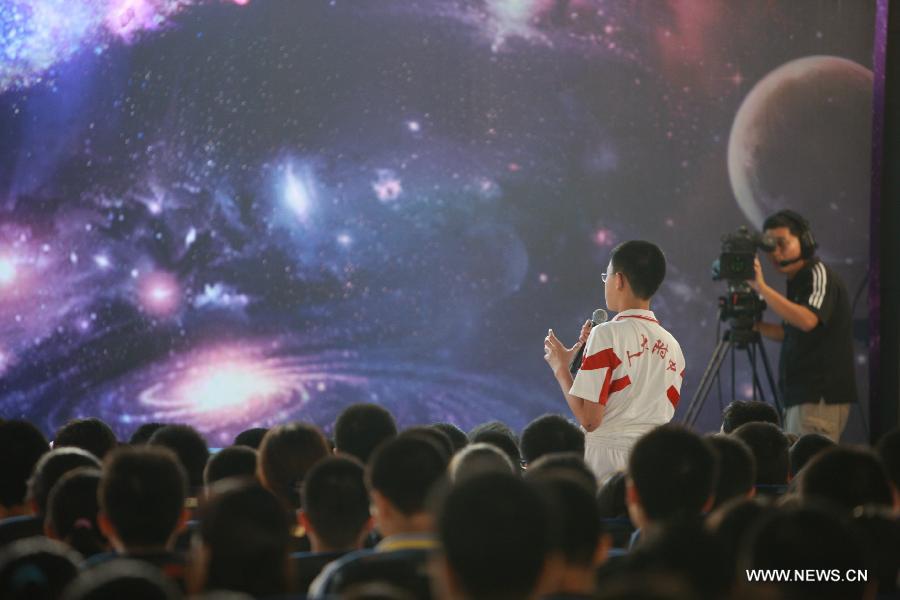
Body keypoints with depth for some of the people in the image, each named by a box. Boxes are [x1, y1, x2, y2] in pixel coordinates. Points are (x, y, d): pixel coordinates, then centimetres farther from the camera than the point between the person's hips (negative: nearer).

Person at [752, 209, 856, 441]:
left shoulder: (819, 274, -10)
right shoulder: (798, 281, 17)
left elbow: (807, 321, -28)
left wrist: (762, 287, -27)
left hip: (820, 398, -9)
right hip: (800, 396, 9)